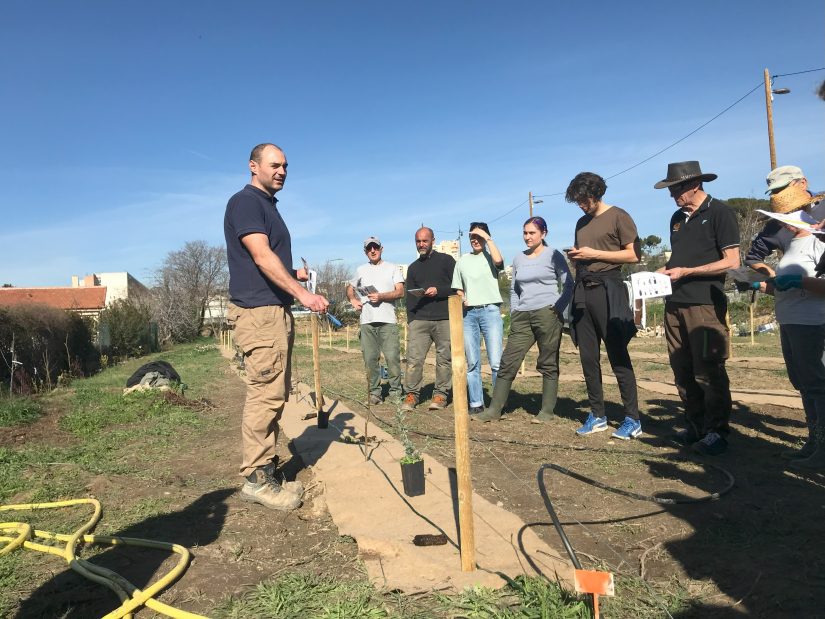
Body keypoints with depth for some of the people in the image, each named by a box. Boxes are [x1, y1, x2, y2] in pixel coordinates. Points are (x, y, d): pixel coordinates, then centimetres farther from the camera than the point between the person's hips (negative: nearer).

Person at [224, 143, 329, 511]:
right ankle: (255, 479, 0)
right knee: (266, 394, -9)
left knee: (275, 395, 11)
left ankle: (266, 470, 19)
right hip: (257, 312, -10)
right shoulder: (245, 202, -6)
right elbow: (261, 256, -19)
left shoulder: (269, 206, 23)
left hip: (276, 311, 10)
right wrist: (301, 292, -27)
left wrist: (296, 275, 11)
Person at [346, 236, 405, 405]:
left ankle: (395, 392, 4)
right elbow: (350, 288, 29)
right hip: (367, 321, 3)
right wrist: (353, 299, 8)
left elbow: (400, 292, 0)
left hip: (388, 321, -3)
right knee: (370, 359, 3)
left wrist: (381, 296, -14)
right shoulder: (360, 270, 18)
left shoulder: (392, 268, 10)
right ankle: (374, 392, 12)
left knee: (392, 357, -7)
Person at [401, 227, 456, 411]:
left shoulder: (446, 260, 8)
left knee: (444, 358, -1)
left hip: (445, 319, -3)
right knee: (414, 358, -6)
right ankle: (411, 394, 0)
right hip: (419, 320, 3)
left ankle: (440, 394, 8)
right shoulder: (413, 268, 20)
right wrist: (411, 319, 6)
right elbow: (409, 297, 17)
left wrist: (438, 291, -11)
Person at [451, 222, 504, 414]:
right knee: (472, 363, 5)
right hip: (468, 313, 4)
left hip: (490, 311, -4)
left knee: (496, 362, -9)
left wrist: (488, 238, -9)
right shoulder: (462, 261, 18)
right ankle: (476, 404, 12)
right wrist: (461, 300, 0)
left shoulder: (490, 256, 6)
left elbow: (499, 260, -19)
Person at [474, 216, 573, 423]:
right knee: (508, 362, 0)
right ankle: (494, 410, 4)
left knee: (548, 364, 2)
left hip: (547, 313, -4)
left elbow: (568, 285, 1)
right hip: (522, 317, 5)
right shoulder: (518, 259, 16)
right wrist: (514, 312, 11)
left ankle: (547, 410, 11)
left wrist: (558, 308, -8)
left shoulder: (553, 255, 2)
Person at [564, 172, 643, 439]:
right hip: (583, 291, 7)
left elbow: (633, 255, -7)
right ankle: (597, 415, 14)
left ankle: (632, 419, 1)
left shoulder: (618, 217, 0)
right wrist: (575, 257, 5)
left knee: (618, 356, -6)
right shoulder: (581, 223, 20)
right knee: (588, 357, 5)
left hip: (607, 289, -6)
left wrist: (595, 254, -11)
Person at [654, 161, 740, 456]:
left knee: (708, 372, -3)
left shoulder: (719, 212, -4)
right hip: (674, 303, 7)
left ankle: (717, 432, 9)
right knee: (682, 371, 10)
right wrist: (664, 271, 4)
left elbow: (732, 261, -10)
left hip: (705, 304, -7)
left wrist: (685, 272, -14)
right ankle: (696, 427, 22)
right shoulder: (678, 218, 17)